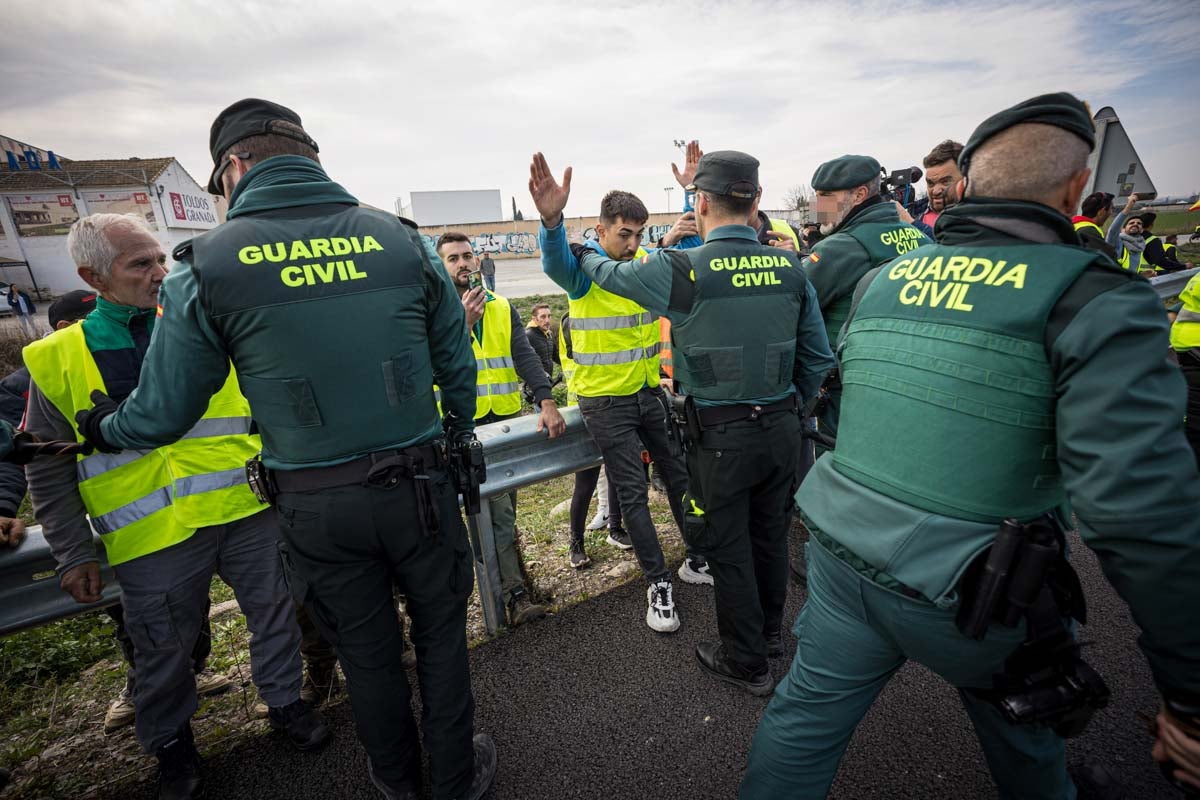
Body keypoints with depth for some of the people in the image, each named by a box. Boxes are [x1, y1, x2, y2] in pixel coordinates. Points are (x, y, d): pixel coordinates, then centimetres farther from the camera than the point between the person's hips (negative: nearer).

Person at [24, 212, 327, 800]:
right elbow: (47, 472, 7)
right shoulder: (55, 361, 2)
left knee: (276, 611, 13)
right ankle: (170, 742, 42)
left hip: (246, 511, 1)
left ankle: (284, 701, 38)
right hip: (152, 537, -1)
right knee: (165, 650, 14)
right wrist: (74, 554, 5)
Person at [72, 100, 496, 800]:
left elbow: (162, 413, -1)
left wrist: (99, 427, 23)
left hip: (315, 507, 0)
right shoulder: (405, 243, -4)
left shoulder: (207, 269, -9)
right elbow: (458, 366, 1)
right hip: (419, 487, 1)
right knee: (442, 634, 21)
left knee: (368, 652, 22)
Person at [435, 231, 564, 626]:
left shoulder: (502, 307, 7)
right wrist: (464, 322, -25)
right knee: (497, 509, -6)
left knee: (504, 505, 17)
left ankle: (503, 574, 37)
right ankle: (515, 593, 3)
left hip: (506, 416, 4)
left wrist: (546, 401, -21)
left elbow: (524, 356, -6)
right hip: (464, 424, -4)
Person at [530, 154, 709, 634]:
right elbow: (555, 260, -34)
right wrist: (551, 219, -56)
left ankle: (697, 560, 32)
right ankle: (658, 582, 15)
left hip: (650, 393, 5)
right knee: (633, 494, 1)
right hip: (606, 402, -5)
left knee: (681, 476, 13)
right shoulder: (584, 268, -13)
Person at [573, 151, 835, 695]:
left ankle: (746, 662, 32)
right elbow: (818, 358, 5)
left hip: (720, 436, -5)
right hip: (781, 429, 6)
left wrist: (582, 253, 25)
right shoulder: (790, 268, -1)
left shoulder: (681, 269, -15)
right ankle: (770, 631, 47)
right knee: (770, 535, 23)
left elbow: (609, 273, 3)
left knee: (729, 550, 12)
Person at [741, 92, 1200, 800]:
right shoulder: (1097, 299, -14)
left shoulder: (882, 279, 2)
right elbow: (1141, 507, -20)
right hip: (974, 604, -2)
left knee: (809, 711, 19)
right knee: (1021, 723, 29)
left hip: (843, 558, 3)